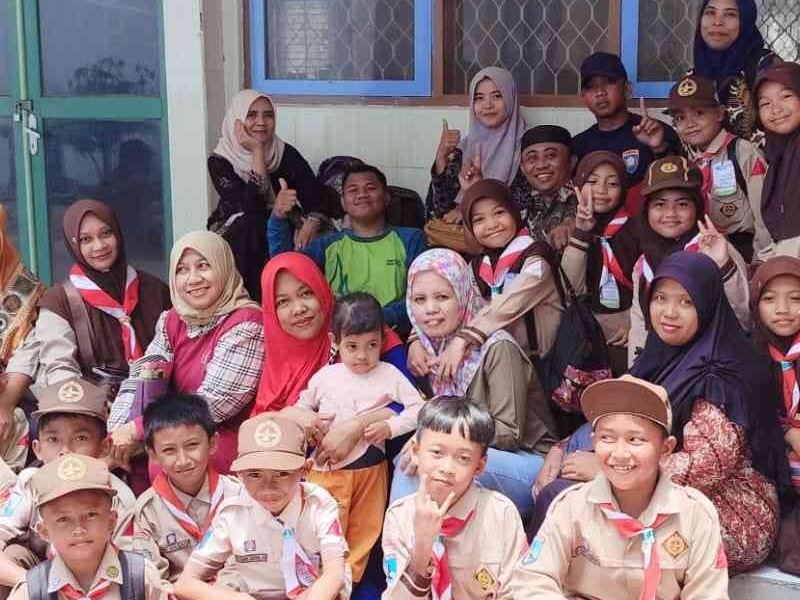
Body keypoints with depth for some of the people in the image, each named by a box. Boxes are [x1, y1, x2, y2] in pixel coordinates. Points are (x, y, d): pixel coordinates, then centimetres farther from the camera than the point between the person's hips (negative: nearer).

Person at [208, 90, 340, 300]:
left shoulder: (287, 154, -5)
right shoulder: (220, 161, -13)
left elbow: (317, 196, -14)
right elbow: (251, 207, -26)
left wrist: (312, 222, -37)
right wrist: (257, 152, -26)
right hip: (235, 236, -2)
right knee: (250, 224, -34)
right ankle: (251, 301, -24)